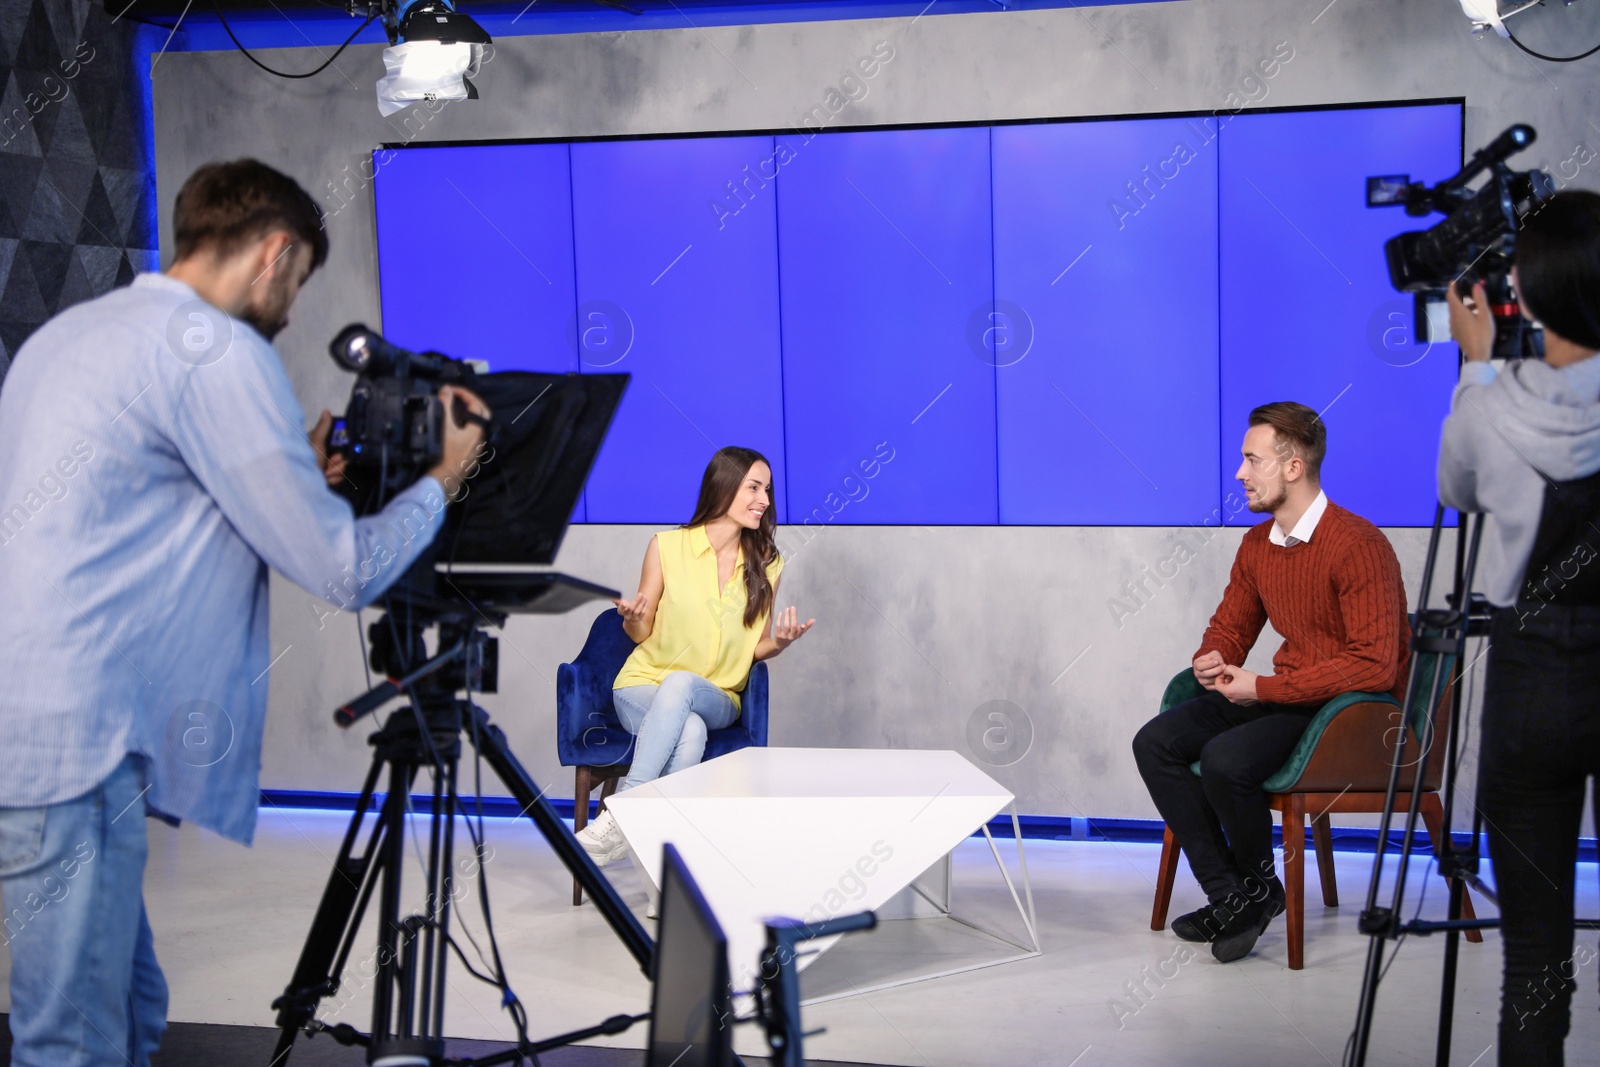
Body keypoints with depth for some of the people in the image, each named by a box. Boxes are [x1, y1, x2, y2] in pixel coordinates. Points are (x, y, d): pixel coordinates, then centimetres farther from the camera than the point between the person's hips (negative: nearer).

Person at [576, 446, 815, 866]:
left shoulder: (766, 564, 5)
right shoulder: (667, 547, -2)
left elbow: (757, 648, 10)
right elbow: (643, 634, 4)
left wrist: (780, 642, -13)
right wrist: (633, 619, -20)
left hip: (717, 700, 1)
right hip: (644, 686, -1)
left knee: (680, 684, -36)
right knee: (689, 731, -37)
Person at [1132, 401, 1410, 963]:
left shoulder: (1358, 546, -19)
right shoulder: (1257, 545, 8)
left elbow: (1376, 666, -24)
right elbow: (1230, 625, 21)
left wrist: (1262, 688, -23)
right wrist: (1212, 661, -6)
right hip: (1283, 695, 9)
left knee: (1225, 760, -30)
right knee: (1155, 743, -9)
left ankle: (1259, 886, -1)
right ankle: (1229, 897, -7)